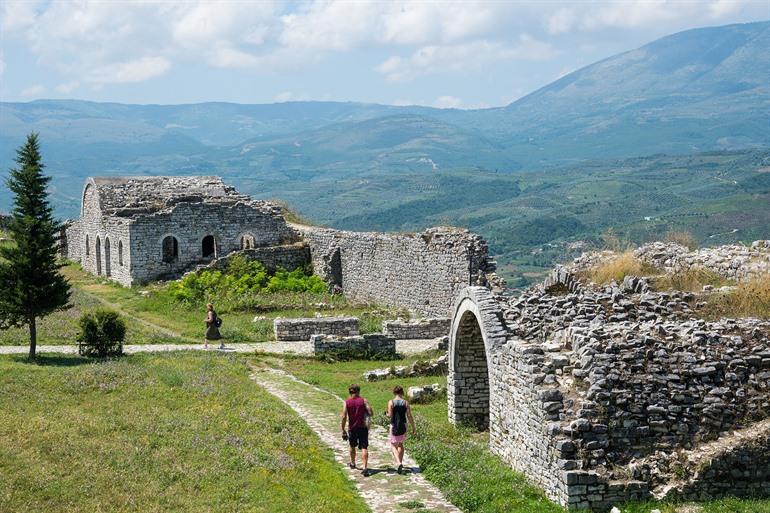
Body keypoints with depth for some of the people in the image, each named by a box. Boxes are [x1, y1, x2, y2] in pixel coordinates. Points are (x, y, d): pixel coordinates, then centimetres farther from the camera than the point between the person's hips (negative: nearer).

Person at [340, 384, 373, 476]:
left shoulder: (346, 402, -4)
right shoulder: (363, 401, -5)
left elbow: (343, 417, -9)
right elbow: (370, 413, -12)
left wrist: (343, 430, -3)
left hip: (352, 428, 1)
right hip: (363, 427, -1)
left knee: (352, 446, 23)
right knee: (364, 448, -4)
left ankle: (352, 463, 42)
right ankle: (365, 467, -18)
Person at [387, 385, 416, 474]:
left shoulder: (391, 402, -8)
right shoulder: (405, 402, -2)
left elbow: (390, 415, -14)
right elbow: (409, 416, -3)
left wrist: (387, 414, 11)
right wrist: (413, 428, 2)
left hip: (394, 426, -3)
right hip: (403, 426, 3)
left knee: (394, 446, 6)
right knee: (400, 444, 24)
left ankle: (399, 463, -16)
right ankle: (400, 462, 27)